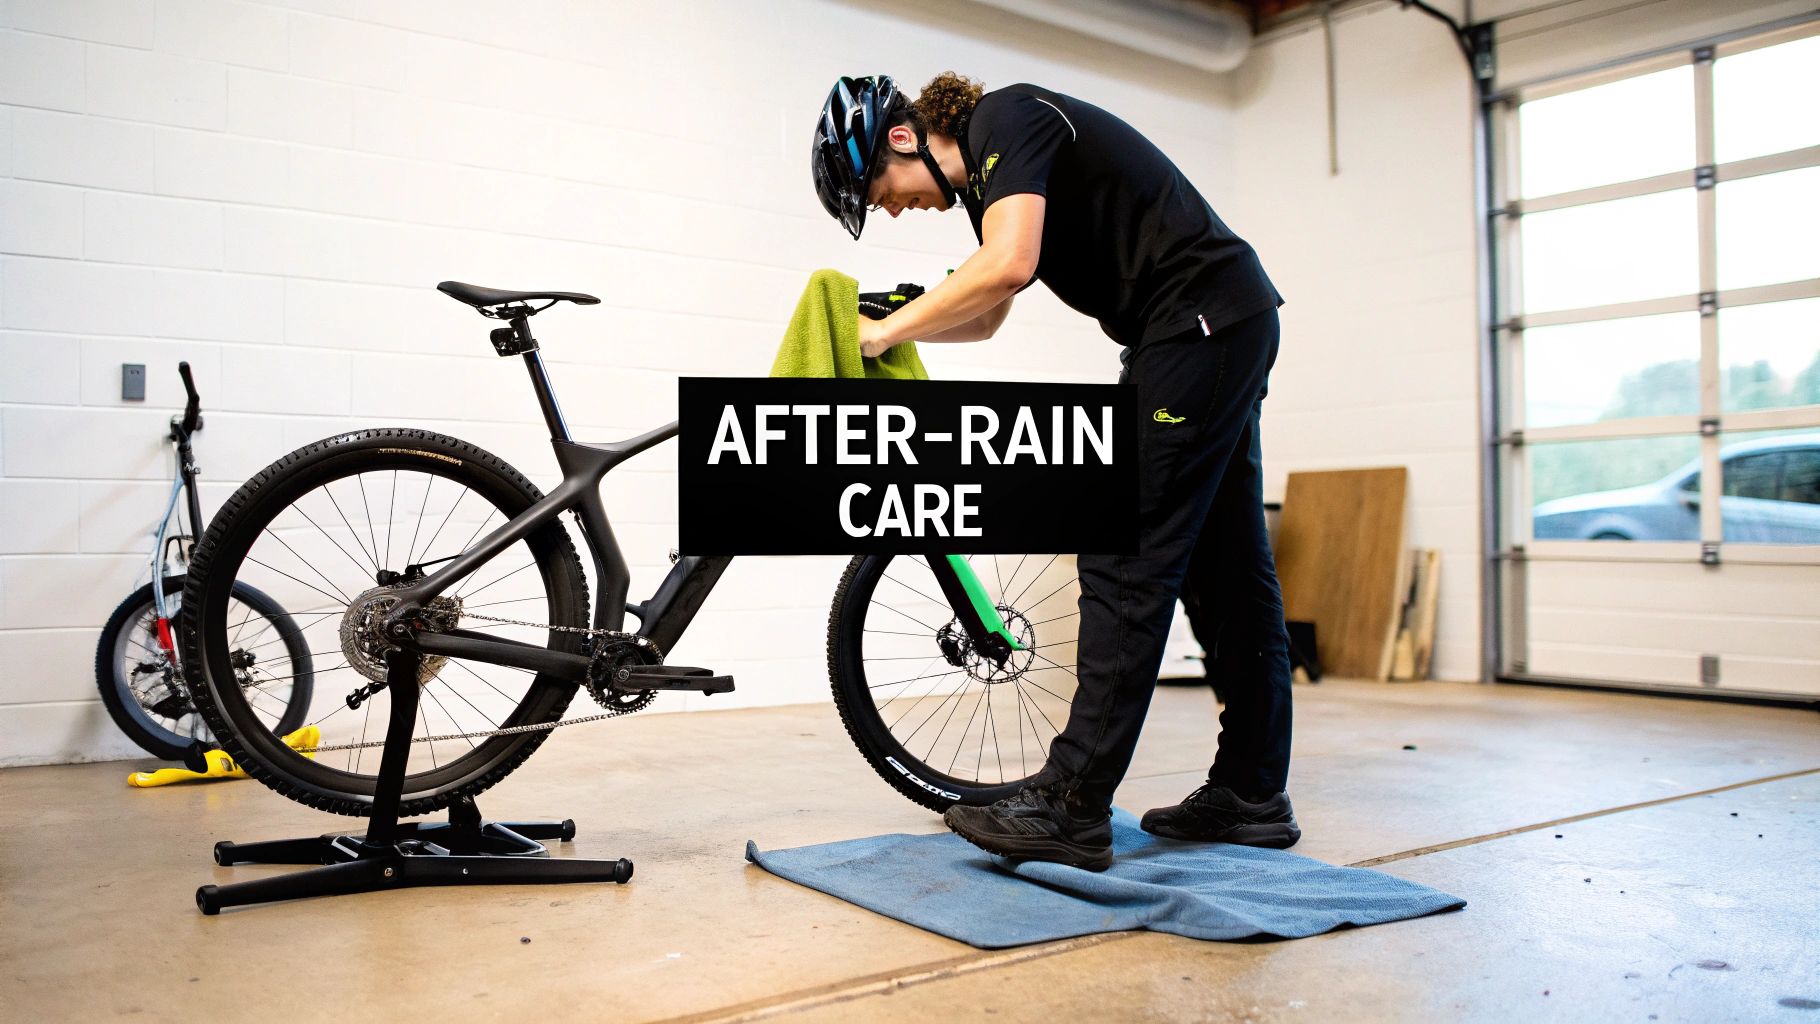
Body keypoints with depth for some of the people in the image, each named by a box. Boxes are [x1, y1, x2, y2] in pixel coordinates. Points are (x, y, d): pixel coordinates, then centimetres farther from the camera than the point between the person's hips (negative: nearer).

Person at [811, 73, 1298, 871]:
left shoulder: (1008, 119, -12)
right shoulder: (986, 169, 18)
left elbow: (1006, 266, -28)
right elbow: (983, 318, 27)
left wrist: (888, 328, -17)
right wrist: (886, 326, 13)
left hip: (1202, 318, -10)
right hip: (1227, 325, 10)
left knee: (1125, 562, -12)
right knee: (1226, 566, 10)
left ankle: (1072, 808, -9)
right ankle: (1252, 795, 17)